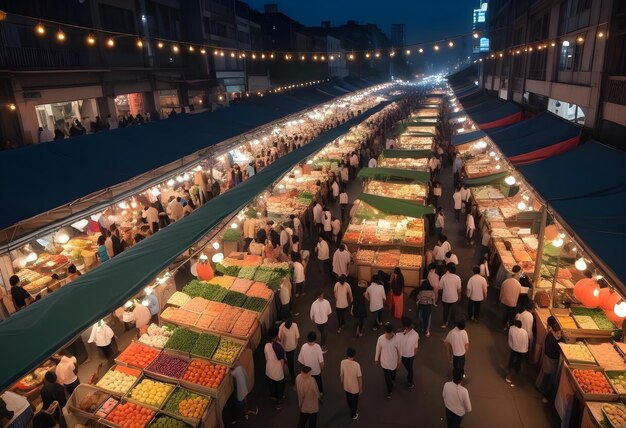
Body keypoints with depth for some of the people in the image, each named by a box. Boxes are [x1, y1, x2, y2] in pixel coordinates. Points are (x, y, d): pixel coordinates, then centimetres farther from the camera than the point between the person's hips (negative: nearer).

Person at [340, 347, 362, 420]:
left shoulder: (342, 362, -19)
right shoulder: (356, 365, -30)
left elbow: (341, 375, -6)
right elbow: (359, 378, -20)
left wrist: (342, 384, 13)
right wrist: (361, 388, -4)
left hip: (346, 386, 4)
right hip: (355, 387, -4)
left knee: (349, 399, 31)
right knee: (354, 401, 21)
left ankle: (352, 410, 57)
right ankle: (353, 415, 40)